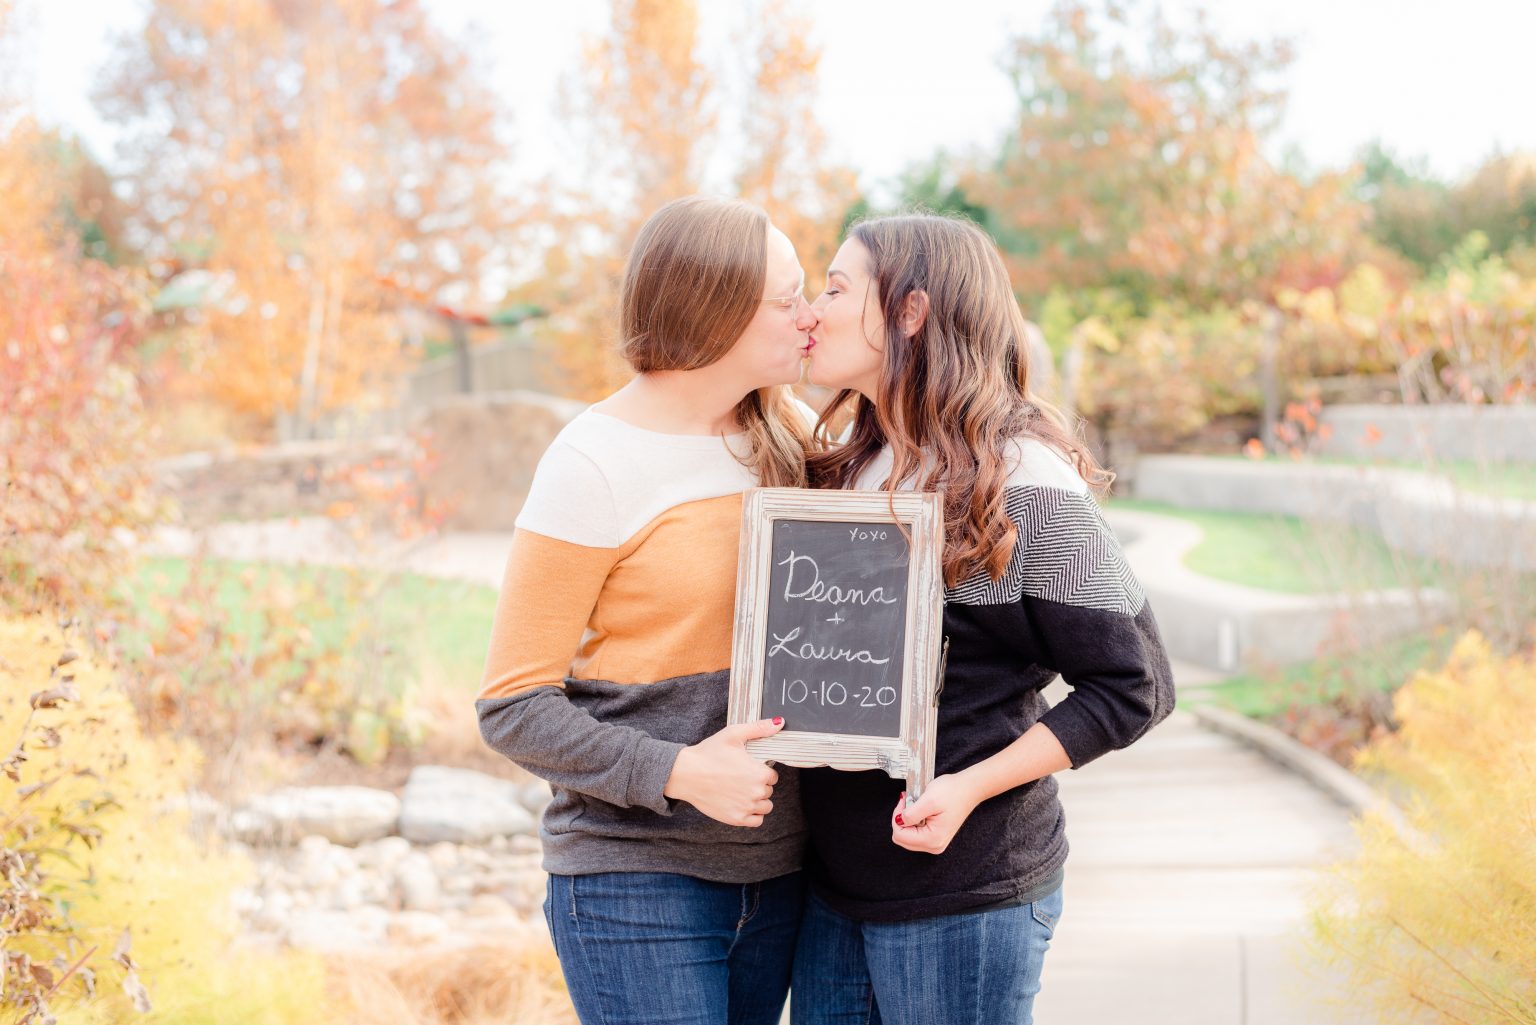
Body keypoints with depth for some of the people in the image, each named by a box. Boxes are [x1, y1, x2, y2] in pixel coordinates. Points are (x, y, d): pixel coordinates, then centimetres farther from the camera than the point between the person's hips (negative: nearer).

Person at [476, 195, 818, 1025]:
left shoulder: (784, 432, 6)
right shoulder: (595, 462, -12)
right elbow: (512, 707, -11)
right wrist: (676, 773, -23)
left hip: (771, 863, 6)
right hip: (635, 878, -6)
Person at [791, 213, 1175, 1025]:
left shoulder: (1024, 480, -13)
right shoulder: (848, 469, 10)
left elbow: (1131, 685, -12)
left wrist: (970, 787, -19)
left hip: (965, 896, -7)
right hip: (833, 879, 7)